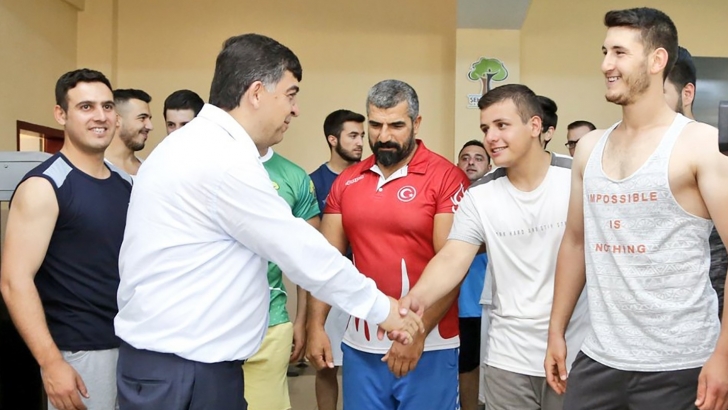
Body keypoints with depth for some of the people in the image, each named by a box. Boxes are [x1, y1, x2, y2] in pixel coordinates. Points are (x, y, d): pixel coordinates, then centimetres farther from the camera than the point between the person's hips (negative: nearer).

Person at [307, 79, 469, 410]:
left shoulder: (446, 178, -8)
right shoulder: (346, 182, 6)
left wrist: (418, 333, -17)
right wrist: (316, 325, 1)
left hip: (429, 344, -4)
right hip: (360, 343, 4)